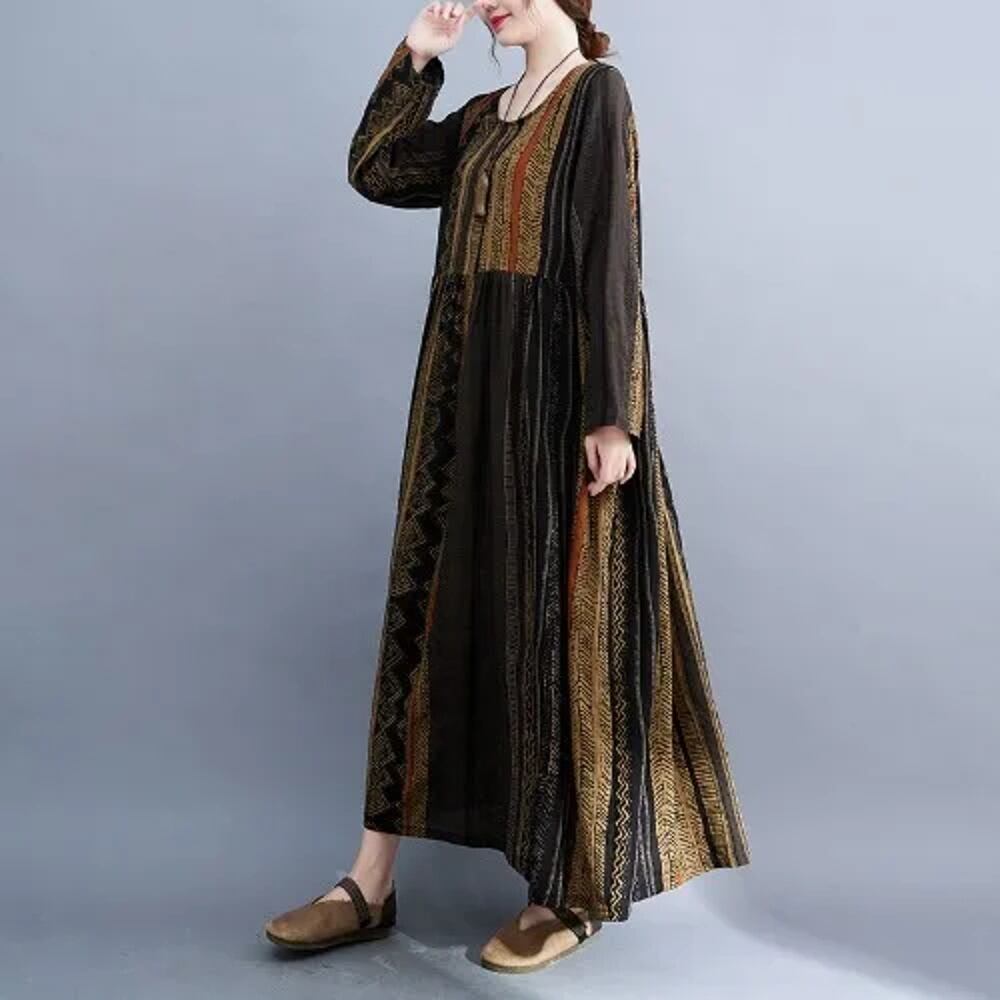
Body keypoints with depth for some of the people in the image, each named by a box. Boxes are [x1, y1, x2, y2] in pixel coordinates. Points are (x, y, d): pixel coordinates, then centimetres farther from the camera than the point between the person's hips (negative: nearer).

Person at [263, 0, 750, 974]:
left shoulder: (597, 93, -3)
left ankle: (578, 888, 11)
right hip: (468, 384, 8)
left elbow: (611, 257, -12)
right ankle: (372, 882, 11)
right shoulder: (484, 116, 20)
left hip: (551, 383, -8)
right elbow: (373, 172, 18)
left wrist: (611, 414, -19)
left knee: (557, 615, -4)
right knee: (434, 604, 4)